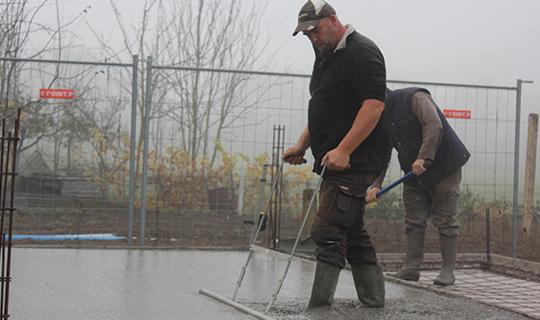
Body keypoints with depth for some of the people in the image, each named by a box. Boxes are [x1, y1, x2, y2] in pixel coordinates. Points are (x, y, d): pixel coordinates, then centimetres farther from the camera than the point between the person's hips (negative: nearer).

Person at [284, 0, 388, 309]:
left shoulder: (363, 52, -11)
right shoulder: (325, 55, 20)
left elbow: (374, 104, -22)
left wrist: (343, 150, -26)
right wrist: (302, 145, 16)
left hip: (354, 162, -10)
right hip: (335, 161, 10)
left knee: (328, 232, -13)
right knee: (353, 232, 11)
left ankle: (319, 307, -13)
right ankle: (375, 301, 18)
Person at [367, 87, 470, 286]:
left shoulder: (415, 98, -15)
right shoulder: (382, 120, 8)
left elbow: (434, 127, -28)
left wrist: (423, 158, -35)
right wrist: (375, 185, -8)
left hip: (443, 167, -7)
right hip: (413, 174, 8)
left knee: (445, 220, -3)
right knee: (413, 221, 4)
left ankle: (448, 270, 2)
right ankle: (411, 268, 8)